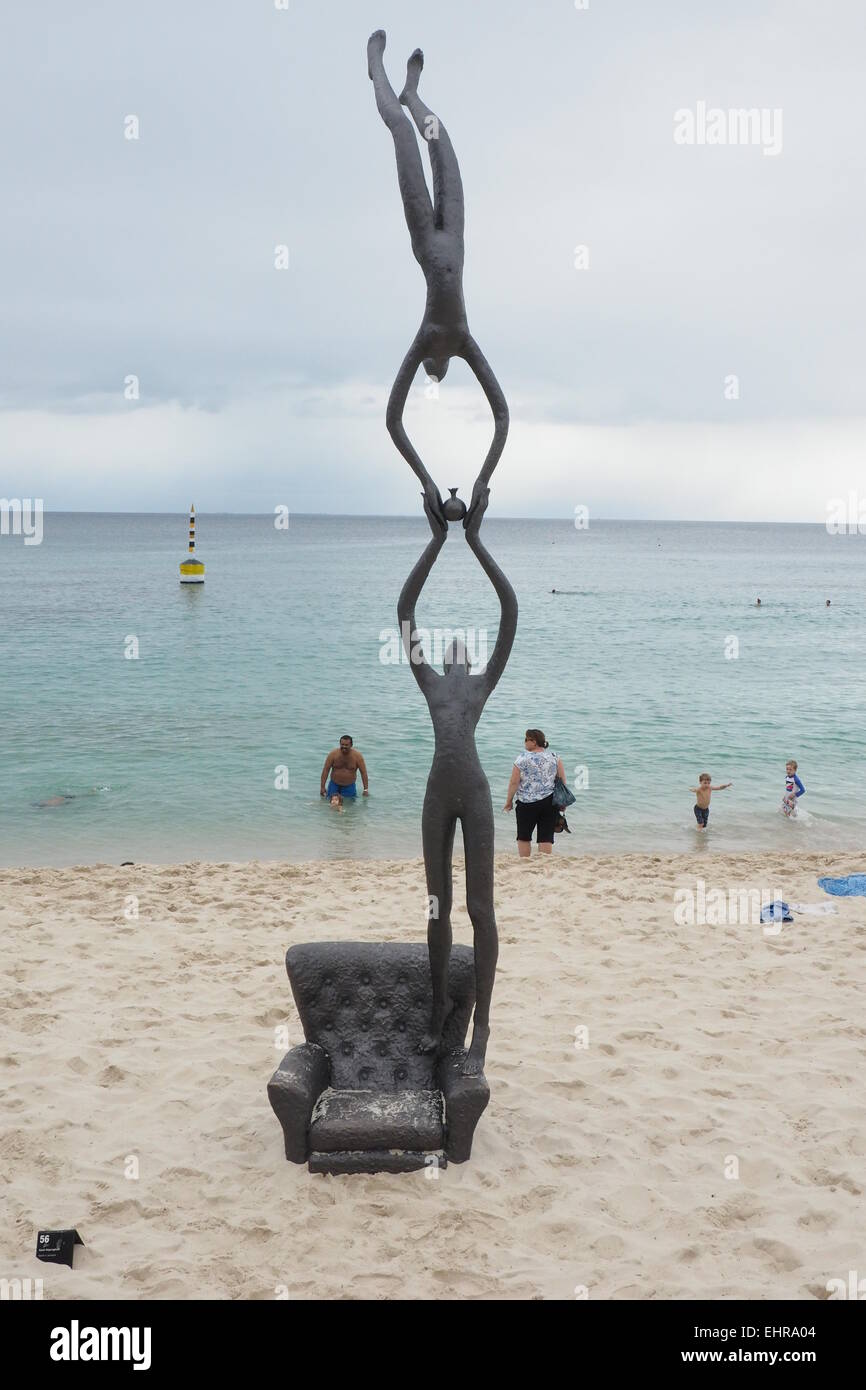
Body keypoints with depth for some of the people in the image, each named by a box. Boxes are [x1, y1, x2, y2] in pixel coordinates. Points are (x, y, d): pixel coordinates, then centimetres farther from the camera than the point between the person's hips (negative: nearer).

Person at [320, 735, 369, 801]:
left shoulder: (357, 756, -12)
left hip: (349, 787, 0)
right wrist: (322, 787, -9)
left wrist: (366, 789, -12)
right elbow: (326, 770, -7)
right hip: (334, 785, 0)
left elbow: (363, 772, -9)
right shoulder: (333, 754, -11)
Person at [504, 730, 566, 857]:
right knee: (546, 837, 3)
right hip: (549, 802, 3)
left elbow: (514, 782, -7)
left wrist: (509, 801, 3)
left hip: (527, 803, -3)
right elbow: (562, 780, 6)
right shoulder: (554, 757, 4)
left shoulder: (522, 759, -7)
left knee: (524, 837, 12)